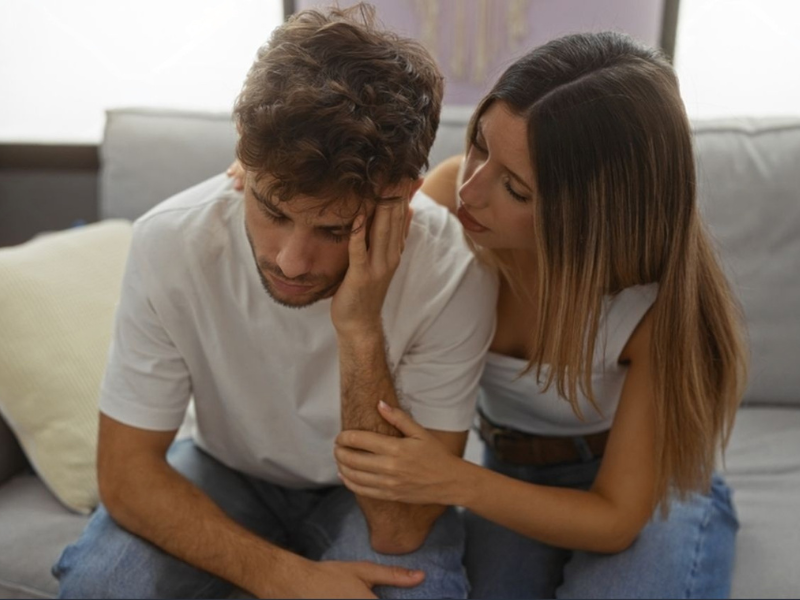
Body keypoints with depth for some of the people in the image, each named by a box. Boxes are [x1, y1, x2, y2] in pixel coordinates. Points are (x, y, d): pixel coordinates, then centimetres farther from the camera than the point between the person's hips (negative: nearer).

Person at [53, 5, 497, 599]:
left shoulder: (455, 271, -30)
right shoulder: (171, 242, -25)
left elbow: (402, 531, -27)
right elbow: (125, 469, -17)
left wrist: (362, 332, -40)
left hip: (370, 494, 0)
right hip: (227, 471, 1)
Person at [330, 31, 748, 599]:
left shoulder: (662, 305, -29)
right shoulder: (450, 196, -22)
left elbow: (617, 517, -19)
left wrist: (456, 483, -33)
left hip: (651, 488, -1)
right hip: (509, 476, 2)